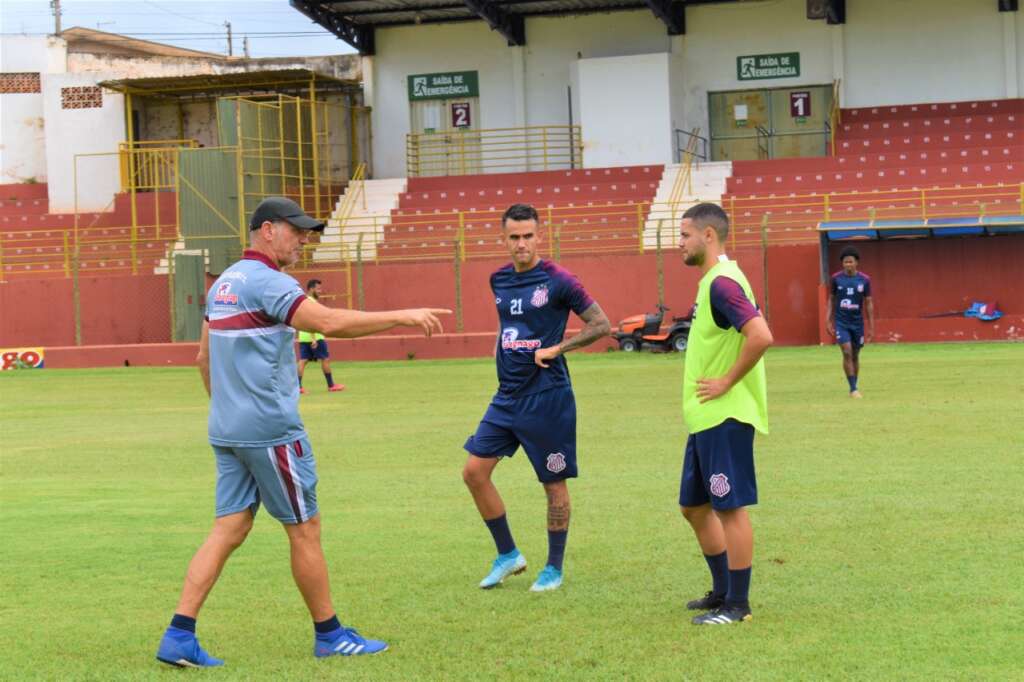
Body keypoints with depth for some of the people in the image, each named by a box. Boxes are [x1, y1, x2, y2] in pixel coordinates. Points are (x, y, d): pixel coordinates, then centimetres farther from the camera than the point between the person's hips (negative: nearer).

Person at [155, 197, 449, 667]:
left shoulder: (224, 283, 15)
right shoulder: (265, 281, -14)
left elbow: (204, 356, 23)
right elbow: (330, 322, -26)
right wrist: (403, 316, -23)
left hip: (227, 430, 9)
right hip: (271, 430, -9)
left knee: (229, 530, 6)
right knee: (304, 530, 3)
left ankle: (178, 636, -2)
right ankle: (329, 634, 13)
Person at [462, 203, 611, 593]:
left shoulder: (557, 280, -11)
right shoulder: (499, 280, 8)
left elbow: (601, 325, -8)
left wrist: (556, 349, -14)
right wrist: (502, 348, 10)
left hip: (546, 397, -6)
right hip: (507, 396, 7)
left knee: (553, 483, 3)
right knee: (474, 471, 1)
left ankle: (554, 568, 17)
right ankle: (508, 555, 15)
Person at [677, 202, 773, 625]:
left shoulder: (722, 283, -17)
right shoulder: (713, 281, 14)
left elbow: (761, 337, -29)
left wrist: (727, 382, -20)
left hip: (725, 417, -11)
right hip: (706, 417, 11)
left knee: (730, 508, -3)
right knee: (694, 506, 17)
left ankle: (737, 604, 3)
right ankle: (722, 591, 26)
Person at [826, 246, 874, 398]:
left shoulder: (865, 280, -3)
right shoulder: (836, 278, -4)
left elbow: (868, 303, 2)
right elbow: (831, 300, 4)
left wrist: (871, 327, 0)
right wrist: (829, 321, -1)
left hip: (857, 323, 2)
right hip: (841, 323, -2)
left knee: (855, 355, 9)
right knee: (847, 353, -14)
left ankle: (855, 387, 22)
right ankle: (853, 388, -11)